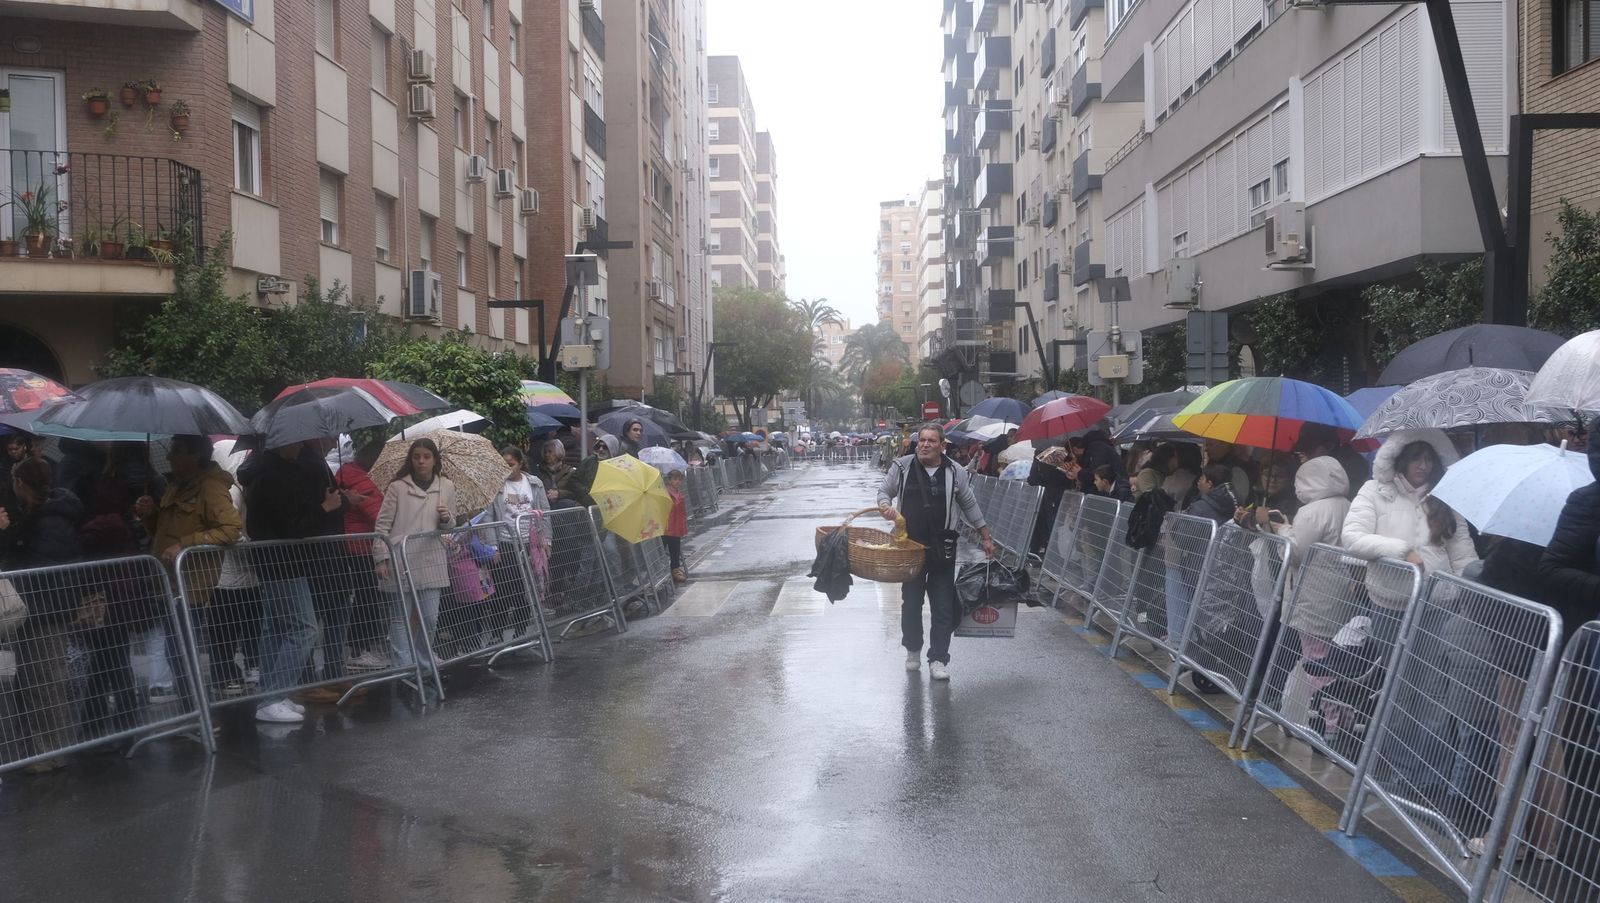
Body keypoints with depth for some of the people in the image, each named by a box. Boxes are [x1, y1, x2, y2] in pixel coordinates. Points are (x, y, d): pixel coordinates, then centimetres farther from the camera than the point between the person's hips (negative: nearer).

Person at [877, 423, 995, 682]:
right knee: (911, 602, 12)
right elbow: (884, 490, 10)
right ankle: (912, 650, 30)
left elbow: (970, 506, 9)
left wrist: (986, 537, 11)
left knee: (943, 606, -2)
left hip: (943, 549, -1)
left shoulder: (954, 473, -1)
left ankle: (938, 659, 5)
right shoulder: (902, 467, -1)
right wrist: (885, 505, -14)